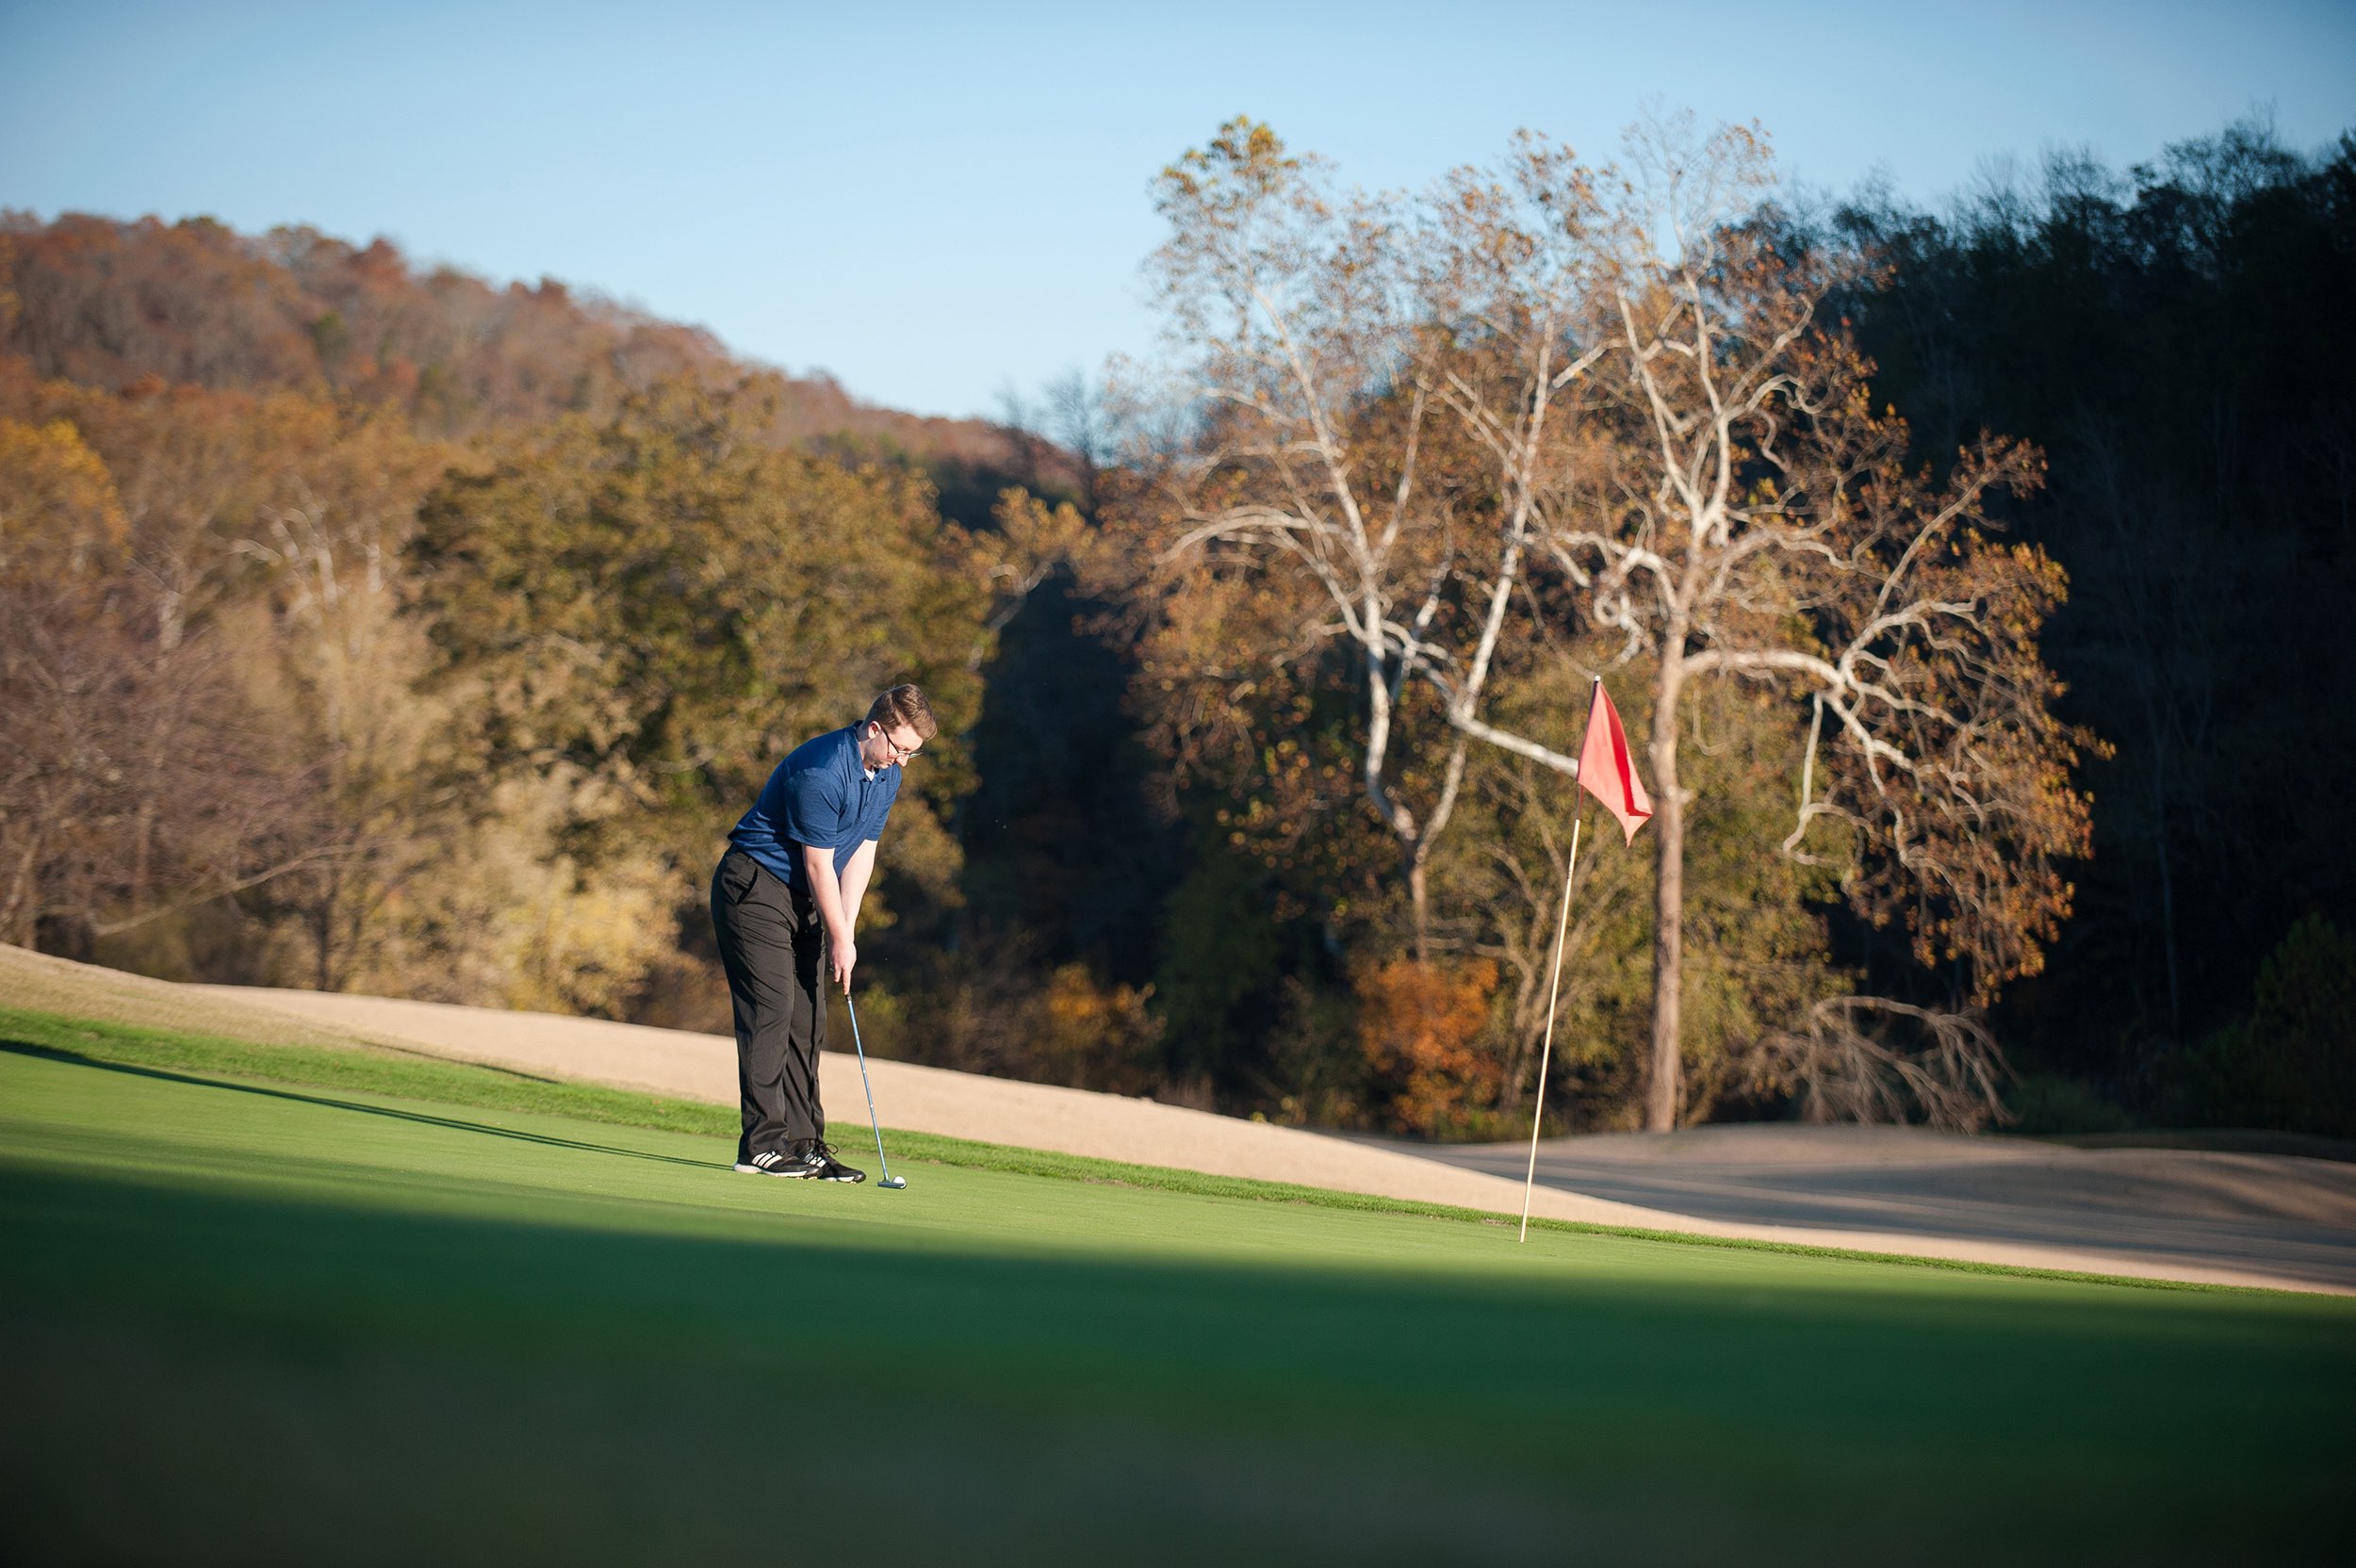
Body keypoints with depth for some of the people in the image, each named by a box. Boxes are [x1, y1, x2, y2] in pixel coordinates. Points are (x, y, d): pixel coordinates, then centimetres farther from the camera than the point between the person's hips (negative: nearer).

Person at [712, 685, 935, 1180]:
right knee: (770, 1008, -14)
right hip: (755, 886, -9)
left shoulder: (887, 775, 3)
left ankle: (802, 1144, 5)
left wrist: (845, 930, -2)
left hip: (803, 899, 9)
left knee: (807, 1021, 4)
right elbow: (819, 864, -20)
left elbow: (861, 852, 5)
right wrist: (839, 939, -12)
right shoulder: (820, 770, -26)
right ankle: (761, 1145, -15)